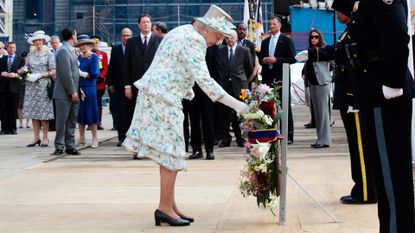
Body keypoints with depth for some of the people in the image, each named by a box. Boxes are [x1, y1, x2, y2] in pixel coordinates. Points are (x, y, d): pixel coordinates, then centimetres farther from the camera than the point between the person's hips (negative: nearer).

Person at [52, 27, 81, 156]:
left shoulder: (69, 50, 17)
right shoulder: (63, 51, -13)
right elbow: (66, 73, -18)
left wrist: (78, 89, 16)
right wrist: (72, 91, -18)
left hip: (72, 93, 9)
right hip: (64, 93, -9)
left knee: (72, 121, 9)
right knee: (62, 121, -3)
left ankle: (70, 146, 13)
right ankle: (59, 146, 2)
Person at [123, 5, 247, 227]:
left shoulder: (184, 32, 17)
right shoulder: (194, 39, -15)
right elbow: (203, 79, -22)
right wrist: (235, 104, -22)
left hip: (155, 95, 10)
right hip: (162, 97, -10)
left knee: (169, 153, 11)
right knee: (171, 152, -6)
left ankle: (170, 205, 14)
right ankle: (165, 208, -3)